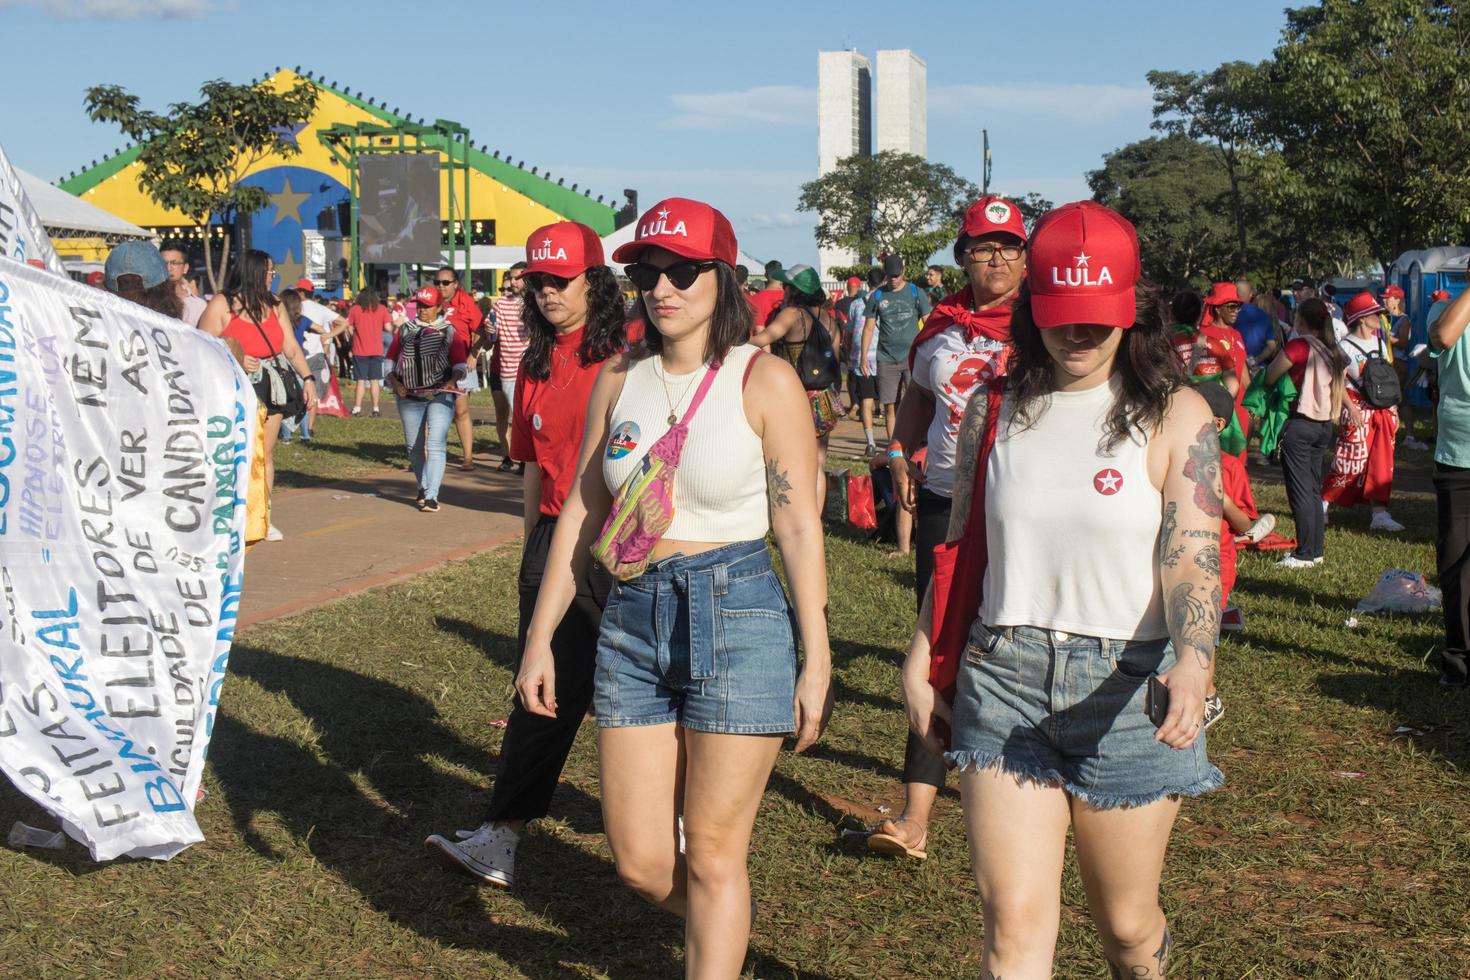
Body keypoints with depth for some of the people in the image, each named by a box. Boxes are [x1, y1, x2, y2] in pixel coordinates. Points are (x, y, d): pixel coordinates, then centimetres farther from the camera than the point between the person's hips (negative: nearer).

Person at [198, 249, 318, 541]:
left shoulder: (274, 305, 13)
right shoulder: (221, 305, -5)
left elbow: (290, 346, 14)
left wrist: (307, 378, 5)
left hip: (271, 389, 6)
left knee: (266, 453, 7)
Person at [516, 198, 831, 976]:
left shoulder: (764, 380, -6)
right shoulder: (619, 380, 7)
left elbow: (799, 526, -6)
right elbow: (581, 513, 11)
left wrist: (817, 660, -8)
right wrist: (539, 638, 10)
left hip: (737, 620, -5)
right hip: (632, 621, 5)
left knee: (712, 854, 3)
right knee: (640, 861, 10)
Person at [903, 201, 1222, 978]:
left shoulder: (1175, 417, -4)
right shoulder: (994, 411, 6)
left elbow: (1192, 559, -14)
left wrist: (1192, 662, -31)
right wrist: (924, 658, 13)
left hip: (1125, 687, -1)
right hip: (1004, 680, 2)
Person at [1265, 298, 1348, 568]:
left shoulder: (1299, 346, -14)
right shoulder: (1335, 352, 9)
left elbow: (1269, 378, -10)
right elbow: (1339, 392, 14)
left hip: (1299, 424, -7)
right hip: (1324, 425, 7)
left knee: (1300, 491, -3)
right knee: (1314, 489, 14)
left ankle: (1304, 554, -2)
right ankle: (1316, 550, 17)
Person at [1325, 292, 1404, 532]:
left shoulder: (1380, 343, 13)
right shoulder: (1345, 347, -7)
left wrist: (1394, 410, 12)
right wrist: (1351, 409, -22)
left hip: (1382, 409, 7)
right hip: (1357, 408, -7)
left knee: (1380, 462, 3)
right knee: (1352, 460, -7)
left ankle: (1379, 514, 4)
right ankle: (1322, 504, 8)